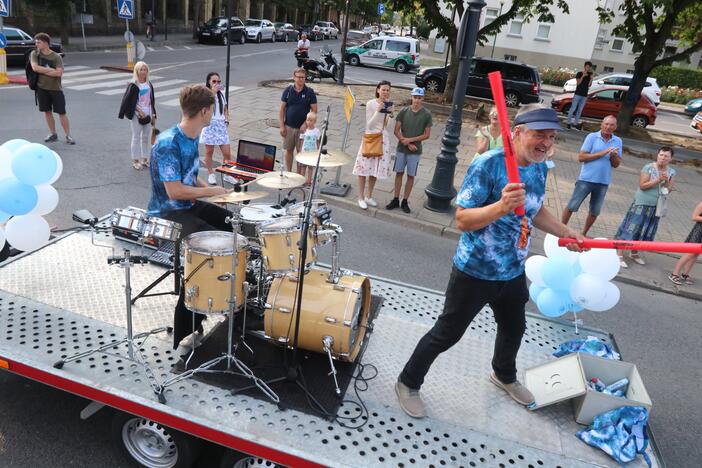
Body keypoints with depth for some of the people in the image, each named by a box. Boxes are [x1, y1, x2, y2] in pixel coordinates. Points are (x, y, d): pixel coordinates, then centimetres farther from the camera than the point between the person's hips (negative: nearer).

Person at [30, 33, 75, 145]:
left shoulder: (56, 57, -6)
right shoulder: (34, 54, 2)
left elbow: (59, 73, -16)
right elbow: (35, 67, -12)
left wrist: (42, 71, -12)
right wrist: (51, 70, -13)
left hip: (56, 88, -3)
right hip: (42, 88, 3)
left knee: (62, 112, -1)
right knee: (47, 111, 9)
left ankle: (68, 135, 5)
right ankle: (53, 134, 20)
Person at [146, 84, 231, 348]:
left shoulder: (193, 138, 6)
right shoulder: (168, 143, -22)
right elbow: (175, 191, -26)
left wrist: (211, 189, 2)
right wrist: (211, 191, -16)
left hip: (190, 206, 9)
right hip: (167, 214, -9)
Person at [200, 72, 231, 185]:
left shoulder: (222, 94, 10)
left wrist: (226, 119, 5)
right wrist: (212, 92, -23)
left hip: (221, 125, 4)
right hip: (209, 125, -3)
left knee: (227, 152, -1)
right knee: (209, 151, 7)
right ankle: (210, 174, 21)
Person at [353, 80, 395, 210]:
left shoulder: (390, 105, 3)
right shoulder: (371, 104, -8)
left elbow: (389, 128, 1)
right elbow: (369, 125, -13)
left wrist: (391, 114, -14)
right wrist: (378, 111, -21)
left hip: (383, 140, 4)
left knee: (375, 169, 11)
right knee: (365, 168, -1)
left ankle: (369, 197, 24)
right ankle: (361, 197, 11)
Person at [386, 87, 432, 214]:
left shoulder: (427, 115, -6)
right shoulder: (404, 112, -2)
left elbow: (426, 135, -5)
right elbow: (396, 131, -1)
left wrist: (410, 140, -14)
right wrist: (406, 143, -12)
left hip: (415, 151, -1)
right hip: (401, 149, 2)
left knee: (410, 176, 5)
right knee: (399, 173, 8)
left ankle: (405, 201, 16)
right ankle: (396, 200, 18)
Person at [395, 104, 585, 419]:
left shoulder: (540, 168, 2)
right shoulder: (488, 164, -23)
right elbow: (462, 220, -26)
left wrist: (565, 232, 8)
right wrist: (501, 206, -41)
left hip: (513, 272, 8)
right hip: (475, 272, -7)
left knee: (514, 328, 27)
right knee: (447, 334, 5)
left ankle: (504, 376, 57)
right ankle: (408, 384, 28)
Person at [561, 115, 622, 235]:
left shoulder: (618, 141, 5)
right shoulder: (592, 137, -6)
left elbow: (616, 165, 5)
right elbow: (581, 157, -13)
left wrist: (614, 155, -16)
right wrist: (602, 153, -17)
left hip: (603, 182, 4)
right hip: (586, 179, -4)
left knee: (595, 211, 13)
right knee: (572, 206, 1)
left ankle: (583, 234, 28)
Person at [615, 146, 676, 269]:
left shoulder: (671, 172, 5)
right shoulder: (648, 168, -12)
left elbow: (669, 189, 4)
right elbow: (642, 185, -18)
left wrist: (666, 181, -13)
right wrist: (659, 180, -22)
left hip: (656, 207, 6)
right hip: (642, 204, -6)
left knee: (646, 231, 12)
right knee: (631, 228, -5)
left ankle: (634, 253, 26)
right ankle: (619, 254, -2)